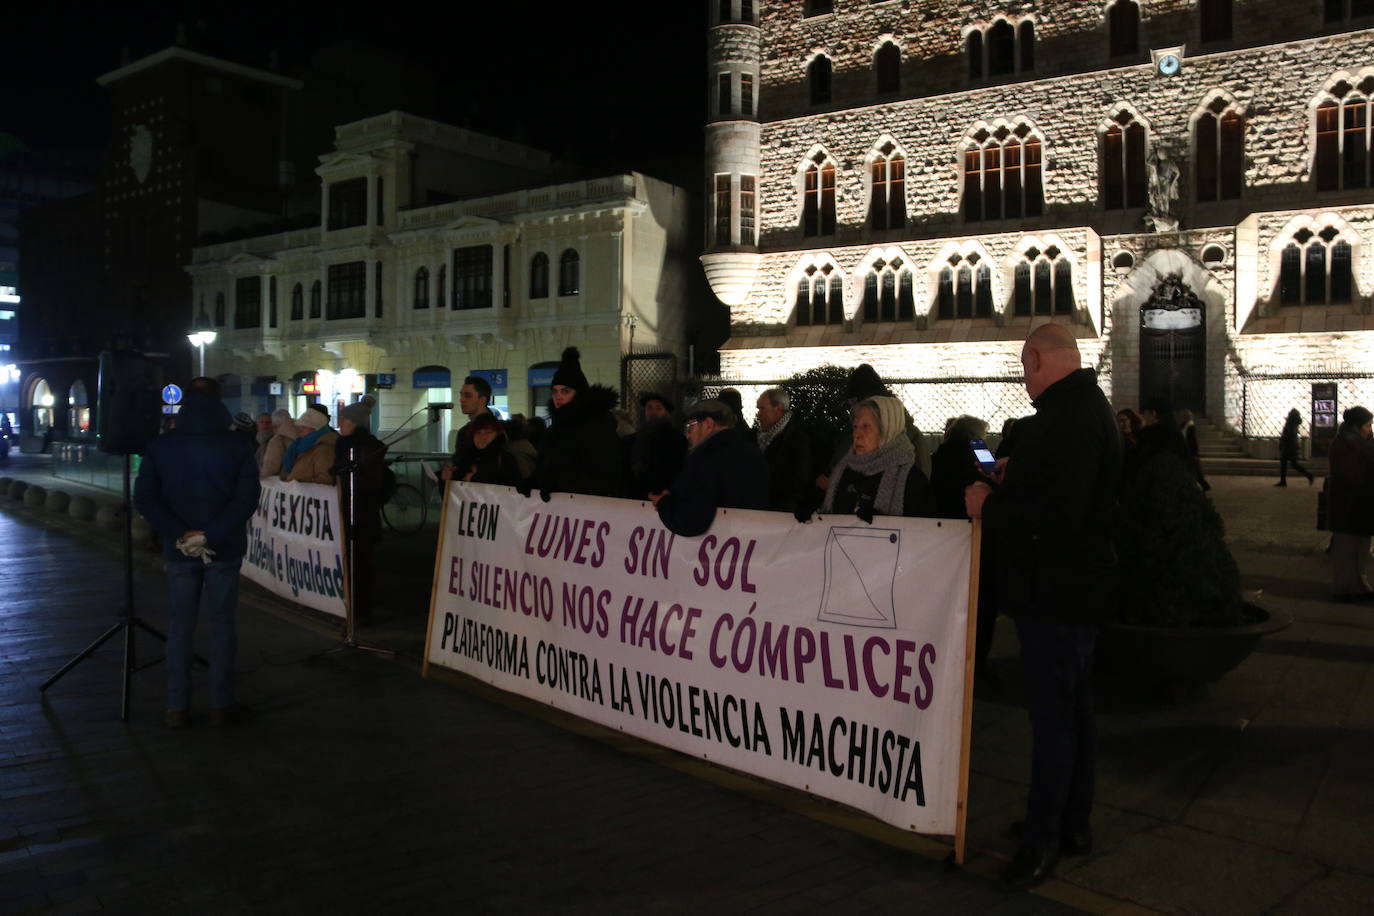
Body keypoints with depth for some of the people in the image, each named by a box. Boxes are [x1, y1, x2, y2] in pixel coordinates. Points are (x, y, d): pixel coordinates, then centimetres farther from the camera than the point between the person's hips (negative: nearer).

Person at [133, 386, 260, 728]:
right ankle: (221, 704, 10)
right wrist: (209, 536, -17)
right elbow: (246, 498, -16)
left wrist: (181, 534, -12)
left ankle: (177, 707, 12)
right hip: (224, 549, -1)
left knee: (179, 627, 9)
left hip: (179, 550, 2)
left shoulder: (161, 446, 1)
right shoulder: (238, 446, -5)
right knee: (223, 625, 6)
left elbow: (144, 498, -7)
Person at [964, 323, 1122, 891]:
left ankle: (1042, 839, 6)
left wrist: (988, 508, -18)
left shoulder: (1067, 417, -22)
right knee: (1073, 707, 18)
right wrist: (1013, 482, 15)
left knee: (1052, 714, -3)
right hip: (1077, 585, 11)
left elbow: (1057, 511, -30)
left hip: (1053, 589, -11)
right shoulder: (1087, 407, 14)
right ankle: (1073, 824, 31)